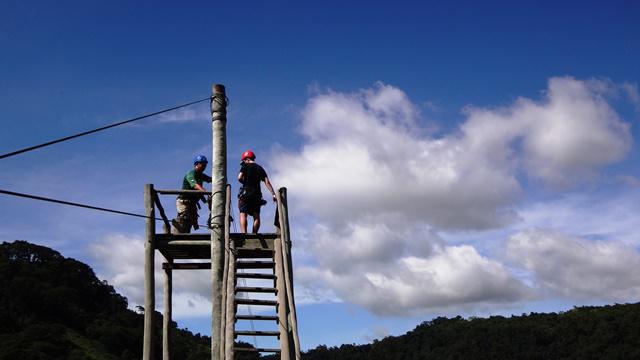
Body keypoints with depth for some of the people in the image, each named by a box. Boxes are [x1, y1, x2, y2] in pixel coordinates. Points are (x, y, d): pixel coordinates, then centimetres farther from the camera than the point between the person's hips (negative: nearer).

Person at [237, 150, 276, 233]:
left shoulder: (245, 166, 4)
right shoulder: (260, 168, 17)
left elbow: (239, 178, -9)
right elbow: (267, 182, 7)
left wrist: (245, 182, 12)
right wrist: (273, 194, 2)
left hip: (246, 192, -4)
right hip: (257, 194, 5)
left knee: (243, 215, -8)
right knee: (256, 216, 6)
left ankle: (244, 234, -23)